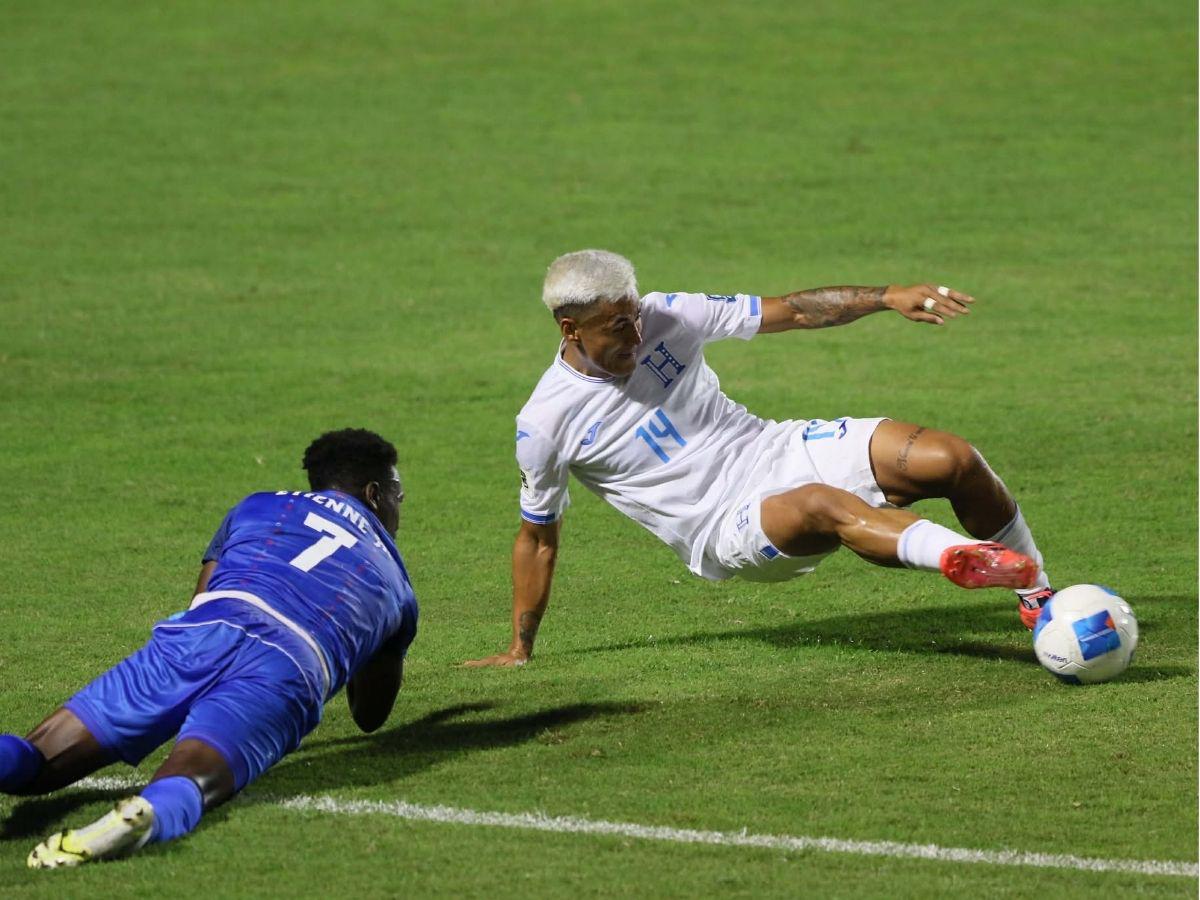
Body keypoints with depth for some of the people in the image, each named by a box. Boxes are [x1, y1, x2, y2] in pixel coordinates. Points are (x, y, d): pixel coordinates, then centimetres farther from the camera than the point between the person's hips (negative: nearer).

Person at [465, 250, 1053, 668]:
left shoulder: (664, 318, -2)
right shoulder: (546, 424, -8)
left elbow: (789, 312, -1)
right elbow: (537, 536, 6)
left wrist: (887, 298, -15)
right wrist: (519, 649, 10)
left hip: (778, 451, 4)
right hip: (725, 529, -4)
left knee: (951, 460, -15)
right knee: (821, 506, -39)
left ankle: (1038, 597, 0)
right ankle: (962, 557, -57)